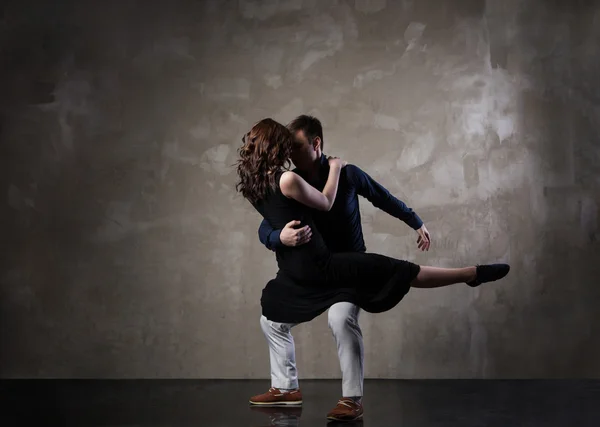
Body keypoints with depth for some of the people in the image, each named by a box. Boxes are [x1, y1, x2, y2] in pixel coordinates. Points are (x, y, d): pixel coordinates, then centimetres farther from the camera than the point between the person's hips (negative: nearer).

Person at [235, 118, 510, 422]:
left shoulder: (251, 185, 3)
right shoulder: (288, 179, -19)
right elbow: (325, 203, -2)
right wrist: (335, 168, 10)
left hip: (291, 271, 7)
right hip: (318, 264, -7)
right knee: (402, 272, -2)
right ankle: (473, 274, 5)